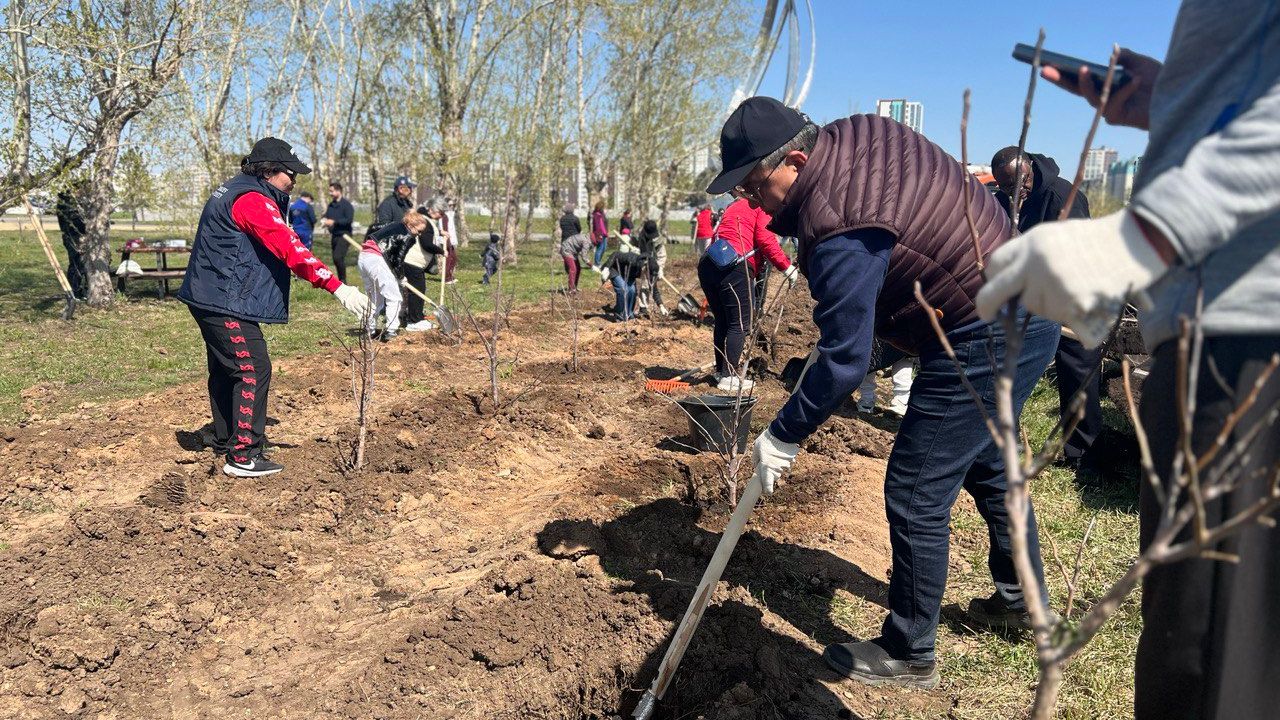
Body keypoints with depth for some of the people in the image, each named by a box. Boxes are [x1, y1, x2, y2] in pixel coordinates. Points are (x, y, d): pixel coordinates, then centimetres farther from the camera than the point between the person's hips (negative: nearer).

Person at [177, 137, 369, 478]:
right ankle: (243, 457, -6)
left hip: (209, 297, 11)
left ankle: (226, 439, 36)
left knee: (225, 369, 21)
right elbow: (290, 250, -30)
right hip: (225, 301, -11)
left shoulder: (234, 190, 15)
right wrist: (336, 287, -36)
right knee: (253, 370, -9)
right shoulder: (252, 200, -19)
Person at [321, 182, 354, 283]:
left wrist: (334, 222, -19)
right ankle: (340, 280, 21)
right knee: (336, 259, 11)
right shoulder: (331, 205, 14)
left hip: (343, 235, -8)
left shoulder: (346, 204, -9)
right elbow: (326, 216, 22)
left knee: (338, 257, -21)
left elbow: (349, 220, -18)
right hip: (334, 236, 8)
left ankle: (343, 280, -10)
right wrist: (324, 219, -3)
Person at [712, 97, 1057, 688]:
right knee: (986, 462, 26)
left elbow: (845, 361, -25)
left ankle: (908, 655, 14)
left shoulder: (838, 231, -28)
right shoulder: (859, 131, 0)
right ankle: (1020, 598, 46)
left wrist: (783, 436, -13)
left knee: (915, 494, -2)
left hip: (988, 341, -11)